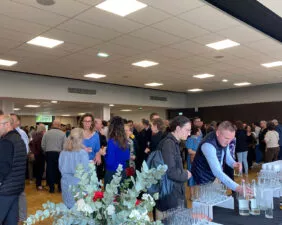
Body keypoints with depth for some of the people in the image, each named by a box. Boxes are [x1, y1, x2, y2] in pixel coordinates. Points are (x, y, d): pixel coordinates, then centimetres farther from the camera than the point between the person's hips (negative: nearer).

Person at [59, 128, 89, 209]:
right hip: (78, 183, -5)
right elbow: (85, 171, -13)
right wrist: (90, 164, 5)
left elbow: (61, 168, 7)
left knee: (67, 207, 15)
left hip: (66, 182, 5)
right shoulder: (82, 153, -16)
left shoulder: (63, 152, -3)